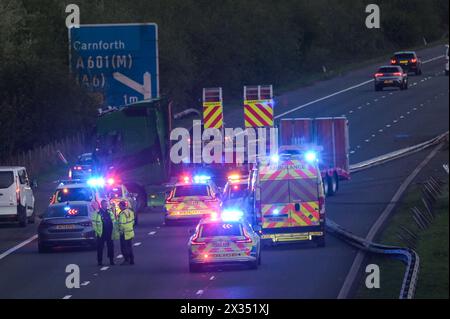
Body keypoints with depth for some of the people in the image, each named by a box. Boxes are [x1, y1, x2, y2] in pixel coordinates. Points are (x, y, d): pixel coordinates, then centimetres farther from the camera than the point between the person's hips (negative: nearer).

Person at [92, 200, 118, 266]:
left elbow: (114, 222, 12)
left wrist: (115, 231, 7)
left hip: (109, 233, 4)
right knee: (100, 247, 1)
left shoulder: (110, 212, 9)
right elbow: (94, 222, -3)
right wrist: (97, 230, -10)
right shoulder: (97, 213, -4)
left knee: (111, 247, 6)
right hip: (101, 233, -4)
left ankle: (111, 260, 14)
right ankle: (100, 261, 7)